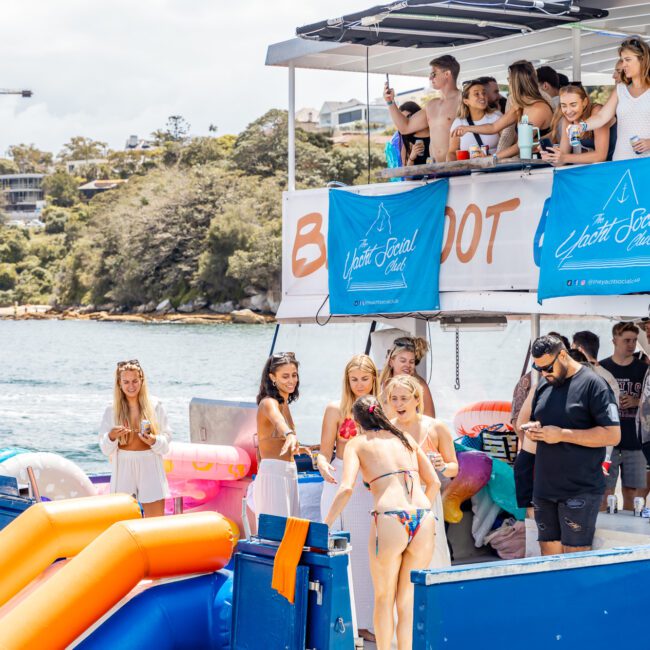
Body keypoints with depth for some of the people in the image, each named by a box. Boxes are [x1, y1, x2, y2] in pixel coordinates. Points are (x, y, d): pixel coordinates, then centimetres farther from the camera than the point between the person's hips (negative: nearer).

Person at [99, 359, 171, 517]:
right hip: (124, 467, 0)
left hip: (150, 467, 0)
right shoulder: (112, 410, 3)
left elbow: (166, 438, 4)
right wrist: (111, 437, -17)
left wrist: (154, 441, -16)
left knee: (156, 521, -1)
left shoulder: (155, 405, 2)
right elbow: (105, 448, 3)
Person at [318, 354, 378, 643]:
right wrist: (324, 467, -22)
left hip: (372, 486, 2)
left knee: (366, 553, 2)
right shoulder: (336, 409, 1)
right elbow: (324, 453, -1)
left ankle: (365, 621, 8)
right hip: (340, 483, -2)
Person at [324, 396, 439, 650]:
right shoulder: (405, 438, 21)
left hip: (388, 522, -3)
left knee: (384, 599, 15)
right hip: (424, 521, 3)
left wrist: (324, 526, -1)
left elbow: (346, 488, -6)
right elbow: (434, 482, 19)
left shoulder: (357, 444, 9)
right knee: (407, 601, 15)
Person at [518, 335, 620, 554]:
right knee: (549, 554, 10)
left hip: (580, 491, -7)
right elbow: (523, 421, 26)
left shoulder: (593, 384, -8)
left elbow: (612, 435, -15)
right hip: (544, 488, 7)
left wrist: (561, 434, -17)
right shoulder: (544, 384, 13)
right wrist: (531, 429, 0)